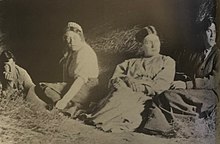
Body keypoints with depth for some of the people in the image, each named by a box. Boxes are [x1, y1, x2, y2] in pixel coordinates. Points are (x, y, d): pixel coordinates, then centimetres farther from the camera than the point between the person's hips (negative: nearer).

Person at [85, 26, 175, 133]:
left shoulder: (167, 62, 19)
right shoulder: (132, 62, 30)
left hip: (143, 96, -4)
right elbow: (114, 79, 16)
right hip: (123, 92, 4)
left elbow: (159, 85, 3)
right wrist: (126, 80, -6)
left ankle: (98, 120, -42)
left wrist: (137, 85, -6)